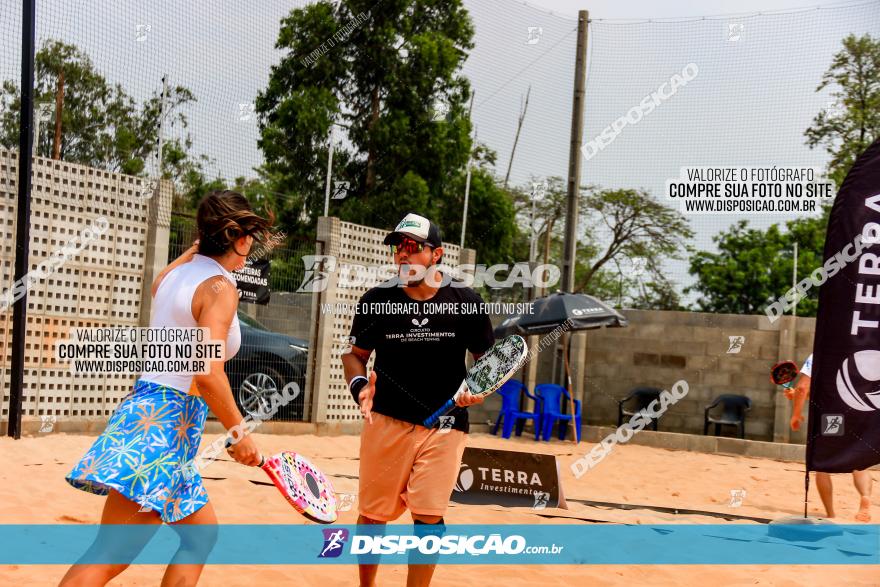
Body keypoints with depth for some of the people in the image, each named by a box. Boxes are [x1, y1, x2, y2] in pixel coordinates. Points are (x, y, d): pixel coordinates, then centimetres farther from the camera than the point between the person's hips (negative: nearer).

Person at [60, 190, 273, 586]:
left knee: (201, 533, 20)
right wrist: (239, 432, -12)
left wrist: (202, 244, 38)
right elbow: (208, 373, -21)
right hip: (167, 420, -9)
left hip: (144, 408, 9)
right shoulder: (220, 287, -12)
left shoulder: (176, 271, 11)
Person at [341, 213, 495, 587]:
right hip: (386, 421, 1)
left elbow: (486, 358, 9)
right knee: (373, 514, 9)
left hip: (444, 425, -1)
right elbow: (356, 354, 8)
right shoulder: (375, 301, -3)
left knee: (429, 516, -6)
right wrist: (360, 385, -12)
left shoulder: (467, 303, -3)